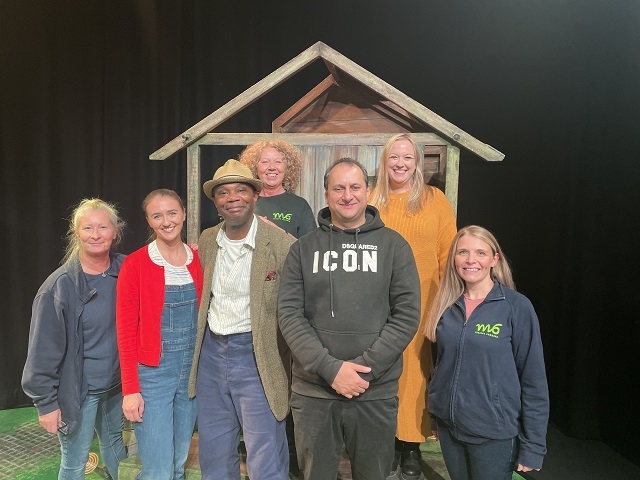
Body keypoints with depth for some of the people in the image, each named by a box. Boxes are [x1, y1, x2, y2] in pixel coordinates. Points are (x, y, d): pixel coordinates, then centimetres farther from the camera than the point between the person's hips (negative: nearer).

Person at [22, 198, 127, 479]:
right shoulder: (60, 285, -18)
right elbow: (44, 348, -13)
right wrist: (45, 401, -10)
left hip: (116, 383, 4)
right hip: (77, 389, -4)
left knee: (114, 444, 23)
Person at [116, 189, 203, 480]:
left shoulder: (198, 260, 2)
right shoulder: (135, 264, -10)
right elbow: (126, 331, -9)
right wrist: (130, 389, -12)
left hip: (192, 371, 4)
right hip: (152, 373, -4)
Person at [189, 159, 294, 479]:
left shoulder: (282, 245, -14)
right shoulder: (205, 241, 3)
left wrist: (282, 363, -8)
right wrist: (204, 344, 13)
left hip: (255, 357, -5)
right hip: (211, 354, 5)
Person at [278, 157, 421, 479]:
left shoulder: (394, 245, 1)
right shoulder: (304, 248, 2)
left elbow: (407, 315, -5)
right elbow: (289, 314, -4)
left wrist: (365, 368, -13)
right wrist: (330, 368, -14)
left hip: (376, 393, 0)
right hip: (313, 391, 1)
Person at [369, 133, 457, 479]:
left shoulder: (435, 199, 3)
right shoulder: (370, 202, 6)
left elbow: (448, 254, 3)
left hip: (423, 304, 0)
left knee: (417, 372, 7)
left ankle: (412, 449, 24)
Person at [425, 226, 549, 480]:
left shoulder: (517, 306, -13)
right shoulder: (447, 305, 0)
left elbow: (533, 379, -10)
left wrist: (533, 447, -10)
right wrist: (438, 409, 10)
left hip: (494, 433, -4)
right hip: (447, 425, 4)